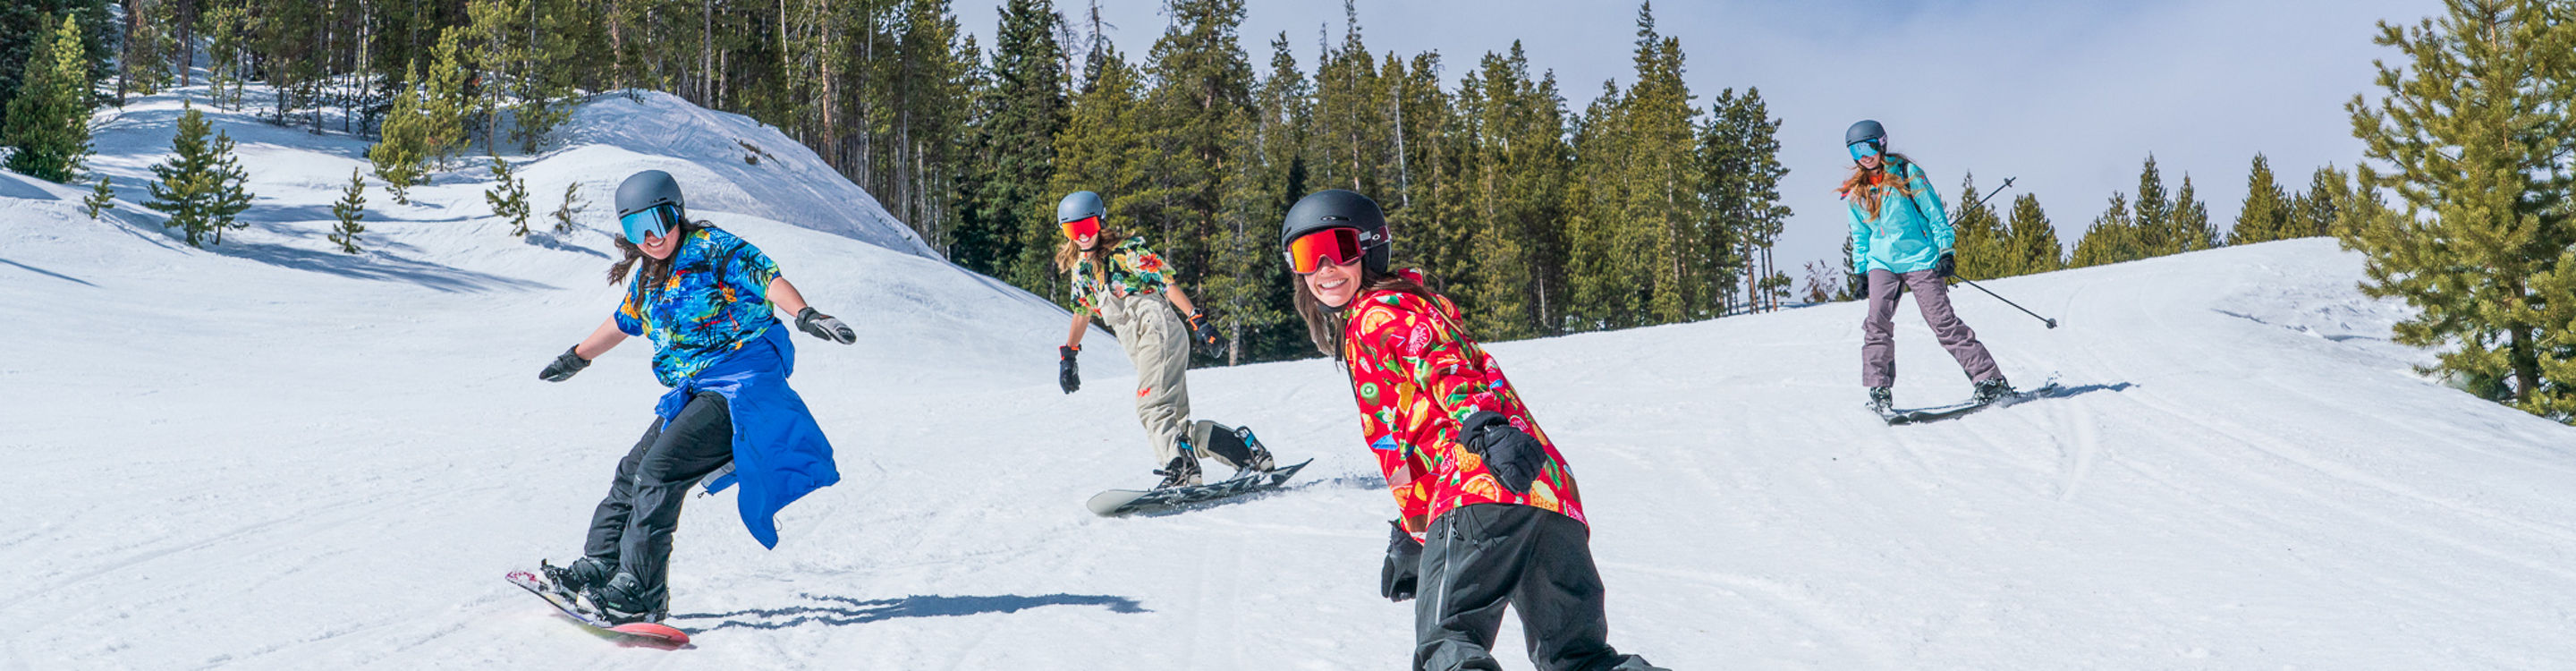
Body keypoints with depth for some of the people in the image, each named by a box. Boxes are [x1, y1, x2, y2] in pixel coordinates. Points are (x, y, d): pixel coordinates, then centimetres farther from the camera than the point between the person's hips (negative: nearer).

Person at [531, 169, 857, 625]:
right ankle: (598, 567, 24)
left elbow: (768, 278, -23)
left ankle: (641, 593, -13)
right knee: (632, 471, 10)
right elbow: (624, 321, 32)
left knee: (658, 471, -17)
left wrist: (805, 314, -43)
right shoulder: (647, 276, 13)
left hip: (740, 385, -9)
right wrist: (577, 358, 46)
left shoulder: (712, 248, -10)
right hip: (693, 392, 9)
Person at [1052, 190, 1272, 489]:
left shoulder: (1126, 252, -3)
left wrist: (1196, 319, -17)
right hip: (1140, 349, 7)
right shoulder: (1080, 268, 18)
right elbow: (1082, 311, 30)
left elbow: (1167, 283, -9)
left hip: (1160, 332, -7)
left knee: (1152, 408, -23)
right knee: (1173, 419, -1)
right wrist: (1068, 354, 29)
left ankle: (1180, 469, -29)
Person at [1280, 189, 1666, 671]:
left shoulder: (1377, 313, 8)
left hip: (1480, 490, -10)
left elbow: (1442, 362, -13)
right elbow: (1403, 441, 39)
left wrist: (1482, 425, -31)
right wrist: (1410, 531, 41)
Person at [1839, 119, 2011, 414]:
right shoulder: (1857, 193, 10)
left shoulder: (1907, 173, -2)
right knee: (1877, 322, -15)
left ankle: (1990, 379, -1)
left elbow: (1934, 212, 0)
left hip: (1919, 257, -3)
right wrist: (1860, 269, 14)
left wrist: (1945, 250, -5)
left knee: (1943, 321, -8)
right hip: (1882, 263, 4)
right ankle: (1879, 391, -10)